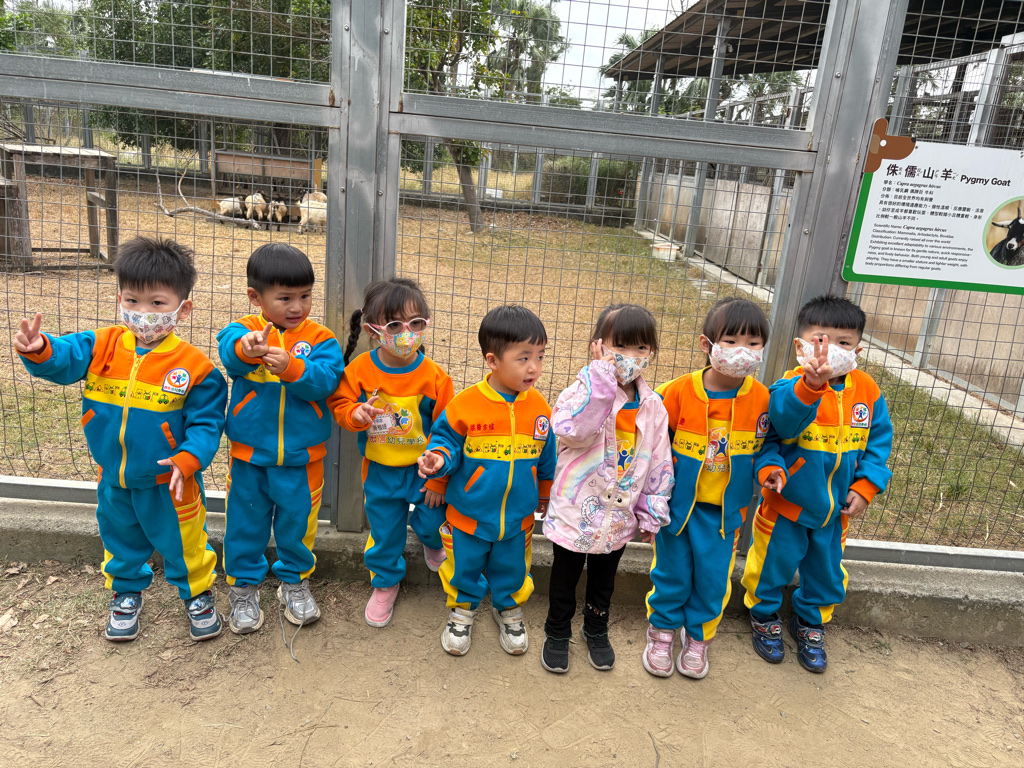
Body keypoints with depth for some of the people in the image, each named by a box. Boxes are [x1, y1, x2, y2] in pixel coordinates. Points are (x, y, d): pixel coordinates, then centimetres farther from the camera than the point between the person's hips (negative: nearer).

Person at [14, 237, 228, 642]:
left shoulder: (193, 365, -19)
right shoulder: (103, 347, -8)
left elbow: (206, 422, -16)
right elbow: (64, 358, -18)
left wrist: (186, 460, -28)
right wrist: (39, 350, -40)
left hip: (168, 483, -4)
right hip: (114, 480, 4)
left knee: (183, 544, 15)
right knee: (120, 540, 26)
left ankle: (197, 593, 41)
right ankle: (126, 590, 52)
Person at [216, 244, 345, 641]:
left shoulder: (320, 339, -5)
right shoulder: (244, 329, -6)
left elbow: (324, 381, -20)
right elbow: (229, 351, -29)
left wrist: (290, 367, -37)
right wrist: (246, 348, -53)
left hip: (300, 458, 0)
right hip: (249, 454, 0)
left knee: (296, 522, 15)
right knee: (245, 523, 15)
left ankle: (295, 582, 39)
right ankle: (244, 587, 36)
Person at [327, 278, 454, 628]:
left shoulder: (434, 376, -17)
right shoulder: (360, 369, -14)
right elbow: (339, 402, 1)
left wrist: (438, 480, -8)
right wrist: (354, 413, -24)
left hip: (424, 469, -1)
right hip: (380, 471, 2)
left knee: (433, 521, 5)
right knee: (384, 532, 14)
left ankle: (432, 543, 45)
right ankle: (385, 582, 42)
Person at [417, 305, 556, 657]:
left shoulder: (540, 407, -9)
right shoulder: (465, 404, -19)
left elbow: (547, 457, 6)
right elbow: (446, 439, -5)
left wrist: (546, 494, 17)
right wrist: (439, 458, -27)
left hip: (518, 516, 2)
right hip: (469, 513, -2)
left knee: (512, 568, 21)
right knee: (464, 567, 18)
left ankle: (508, 608, 49)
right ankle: (463, 609, 46)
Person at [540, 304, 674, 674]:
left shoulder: (653, 406, -5)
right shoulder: (585, 390, -18)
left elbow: (659, 463, 3)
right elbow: (571, 429, -40)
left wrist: (651, 513, 3)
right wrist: (602, 373, -38)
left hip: (619, 515, 4)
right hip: (575, 511, -3)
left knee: (604, 578, 24)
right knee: (565, 577, 18)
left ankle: (596, 630, 49)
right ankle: (557, 633, 41)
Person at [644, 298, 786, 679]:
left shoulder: (761, 398, -10)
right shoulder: (679, 391, -16)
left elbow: (765, 444, 5)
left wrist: (769, 468, -15)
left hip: (725, 508, 2)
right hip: (677, 502, -1)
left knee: (713, 576, 12)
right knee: (672, 570, 14)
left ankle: (699, 635, 38)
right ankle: (663, 629, 39)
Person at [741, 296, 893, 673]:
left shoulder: (867, 390, -7)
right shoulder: (791, 386, -23)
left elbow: (879, 441, 3)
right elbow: (784, 418, -46)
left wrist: (866, 485, -7)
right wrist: (812, 385, -64)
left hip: (835, 507, 4)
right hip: (787, 501, -4)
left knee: (826, 570, 21)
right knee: (773, 563, 15)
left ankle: (810, 624, 48)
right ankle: (765, 618, 44)